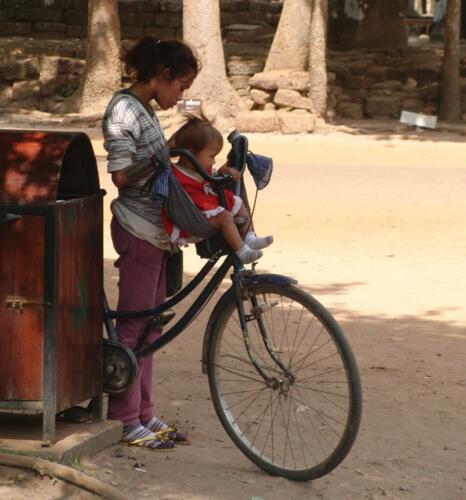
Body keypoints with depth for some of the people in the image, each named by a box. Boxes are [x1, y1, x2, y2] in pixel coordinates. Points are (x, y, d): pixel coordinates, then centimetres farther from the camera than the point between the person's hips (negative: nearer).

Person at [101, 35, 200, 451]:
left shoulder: (145, 110, 14)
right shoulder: (124, 110, -14)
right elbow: (123, 176, -17)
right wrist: (162, 162, -9)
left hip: (156, 229, 10)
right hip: (139, 230, -10)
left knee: (150, 325, 13)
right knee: (133, 326, -3)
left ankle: (146, 415, 20)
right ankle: (127, 421, 4)